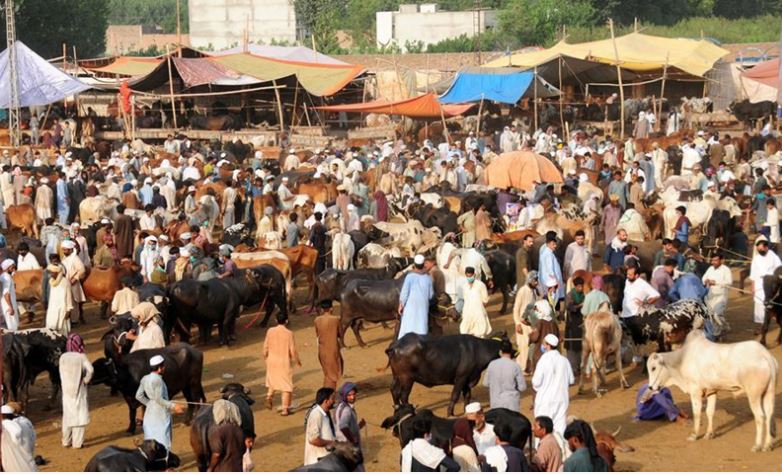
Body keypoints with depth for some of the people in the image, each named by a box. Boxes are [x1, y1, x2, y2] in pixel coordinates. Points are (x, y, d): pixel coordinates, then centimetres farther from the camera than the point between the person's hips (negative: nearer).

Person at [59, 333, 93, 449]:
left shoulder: (63, 357, -1)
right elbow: (90, 370, -23)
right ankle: (77, 442, 1)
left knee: (67, 415, 14)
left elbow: (62, 374, -1)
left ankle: (66, 441, 22)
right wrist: (86, 380, -9)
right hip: (79, 391, -4)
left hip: (67, 390, 4)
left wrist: (63, 385, 7)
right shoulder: (81, 357, -12)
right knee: (79, 415, 2)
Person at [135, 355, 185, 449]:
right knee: (163, 439, -5)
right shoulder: (158, 379, -17)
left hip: (149, 412, 8)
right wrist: (173, 406, -16)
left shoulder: (145, 379, 6)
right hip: (161, 413, -8)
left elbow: (139, 396, 8)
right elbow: (159, 399, -20)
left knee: (151, 442, 11)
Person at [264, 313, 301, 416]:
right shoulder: (289, 333, -14)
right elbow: (292, 350, -10)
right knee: (286, 385, 5)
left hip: (272, 360, 4)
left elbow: (266, 347, 2)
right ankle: (285, 408, 3)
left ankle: (269, 396, 4)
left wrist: (265, 357, 21)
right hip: (284, 361, -3)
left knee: (272, 380, 27)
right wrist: (297, 361, 6)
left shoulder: (270, 331, -5)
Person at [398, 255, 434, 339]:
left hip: (411, 305, -3)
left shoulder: (410, 276, -12)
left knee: (408, 327, 1)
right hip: (423, 306, 3)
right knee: (421, 326, 6)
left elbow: (404, 292, -12)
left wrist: (401, 305, -4)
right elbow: (431, 295, 6)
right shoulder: (428, 278, -2)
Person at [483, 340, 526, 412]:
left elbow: (485, 383, 4)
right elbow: (522, 387, -8)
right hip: (511, 403, -2)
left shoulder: (492, 364, -6)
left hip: (496, 403, 2)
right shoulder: (515, 366, -13)